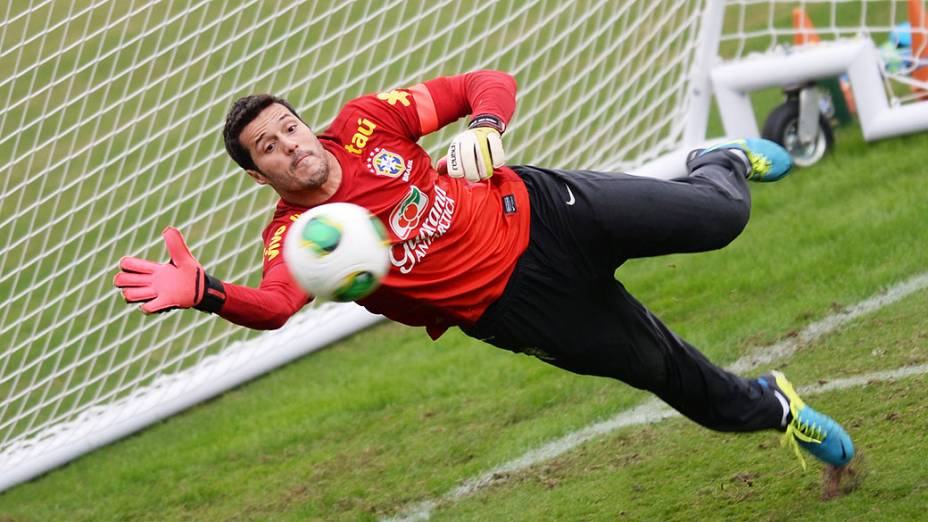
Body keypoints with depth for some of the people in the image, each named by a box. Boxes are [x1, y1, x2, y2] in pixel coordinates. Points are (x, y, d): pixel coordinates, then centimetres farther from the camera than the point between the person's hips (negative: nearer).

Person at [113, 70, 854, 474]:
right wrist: (204, 292, -59)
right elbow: (273, 305, -39)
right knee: (677, 379, 3)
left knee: (720, 216, 3)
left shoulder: (365, 123, -10)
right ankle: (773, 409, 36)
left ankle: (724, 163, 43)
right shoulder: (294, 235, -17)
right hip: (522, 305, -2)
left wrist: (485, 124, -30)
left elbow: (489, 84, -6)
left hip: (541, 211, 2)